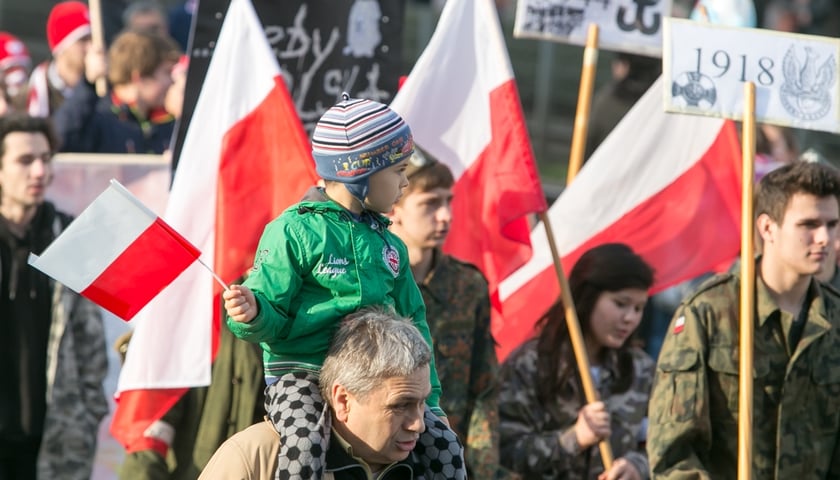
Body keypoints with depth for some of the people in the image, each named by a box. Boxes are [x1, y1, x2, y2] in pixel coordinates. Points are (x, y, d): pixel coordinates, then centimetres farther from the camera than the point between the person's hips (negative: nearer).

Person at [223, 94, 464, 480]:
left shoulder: (387, 244, 14)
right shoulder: (294, 231, -6)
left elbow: (413, 322, 20)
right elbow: (274, 323, -6)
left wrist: (428, 396, 13)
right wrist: (252, 313, -30)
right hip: (300, 372, -6)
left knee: (442, 444, -7)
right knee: (305, 445, -33)